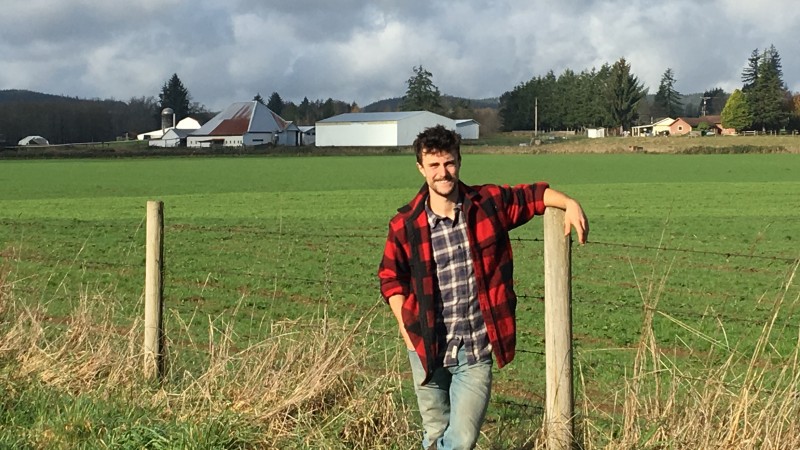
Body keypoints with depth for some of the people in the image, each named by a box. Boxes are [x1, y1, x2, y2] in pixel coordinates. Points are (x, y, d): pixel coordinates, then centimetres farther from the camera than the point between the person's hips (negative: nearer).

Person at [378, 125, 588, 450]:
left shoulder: (490, 203, -4)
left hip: (476, 352, 0)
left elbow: (532, 195, 12)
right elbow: (390, 277, 9)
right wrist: (405, 325, -1)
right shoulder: (405, 225, -5)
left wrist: (570, 204, -6)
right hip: (427, 350, 1)